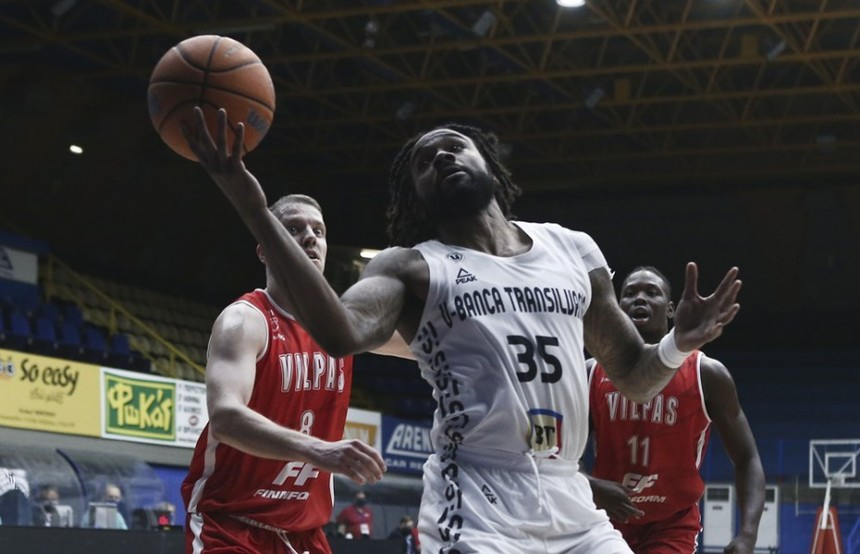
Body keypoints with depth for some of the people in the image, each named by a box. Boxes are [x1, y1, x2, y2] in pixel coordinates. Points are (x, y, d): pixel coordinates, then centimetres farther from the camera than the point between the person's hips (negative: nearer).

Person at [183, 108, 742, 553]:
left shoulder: (574, 250, 16)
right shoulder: (413, 268, 3)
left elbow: (633, 378, 23)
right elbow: (344, 333, -20)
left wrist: (678, 345, 0)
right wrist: (256, 212, -29)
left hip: (572, 505, 5)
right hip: (478, 507, -5)